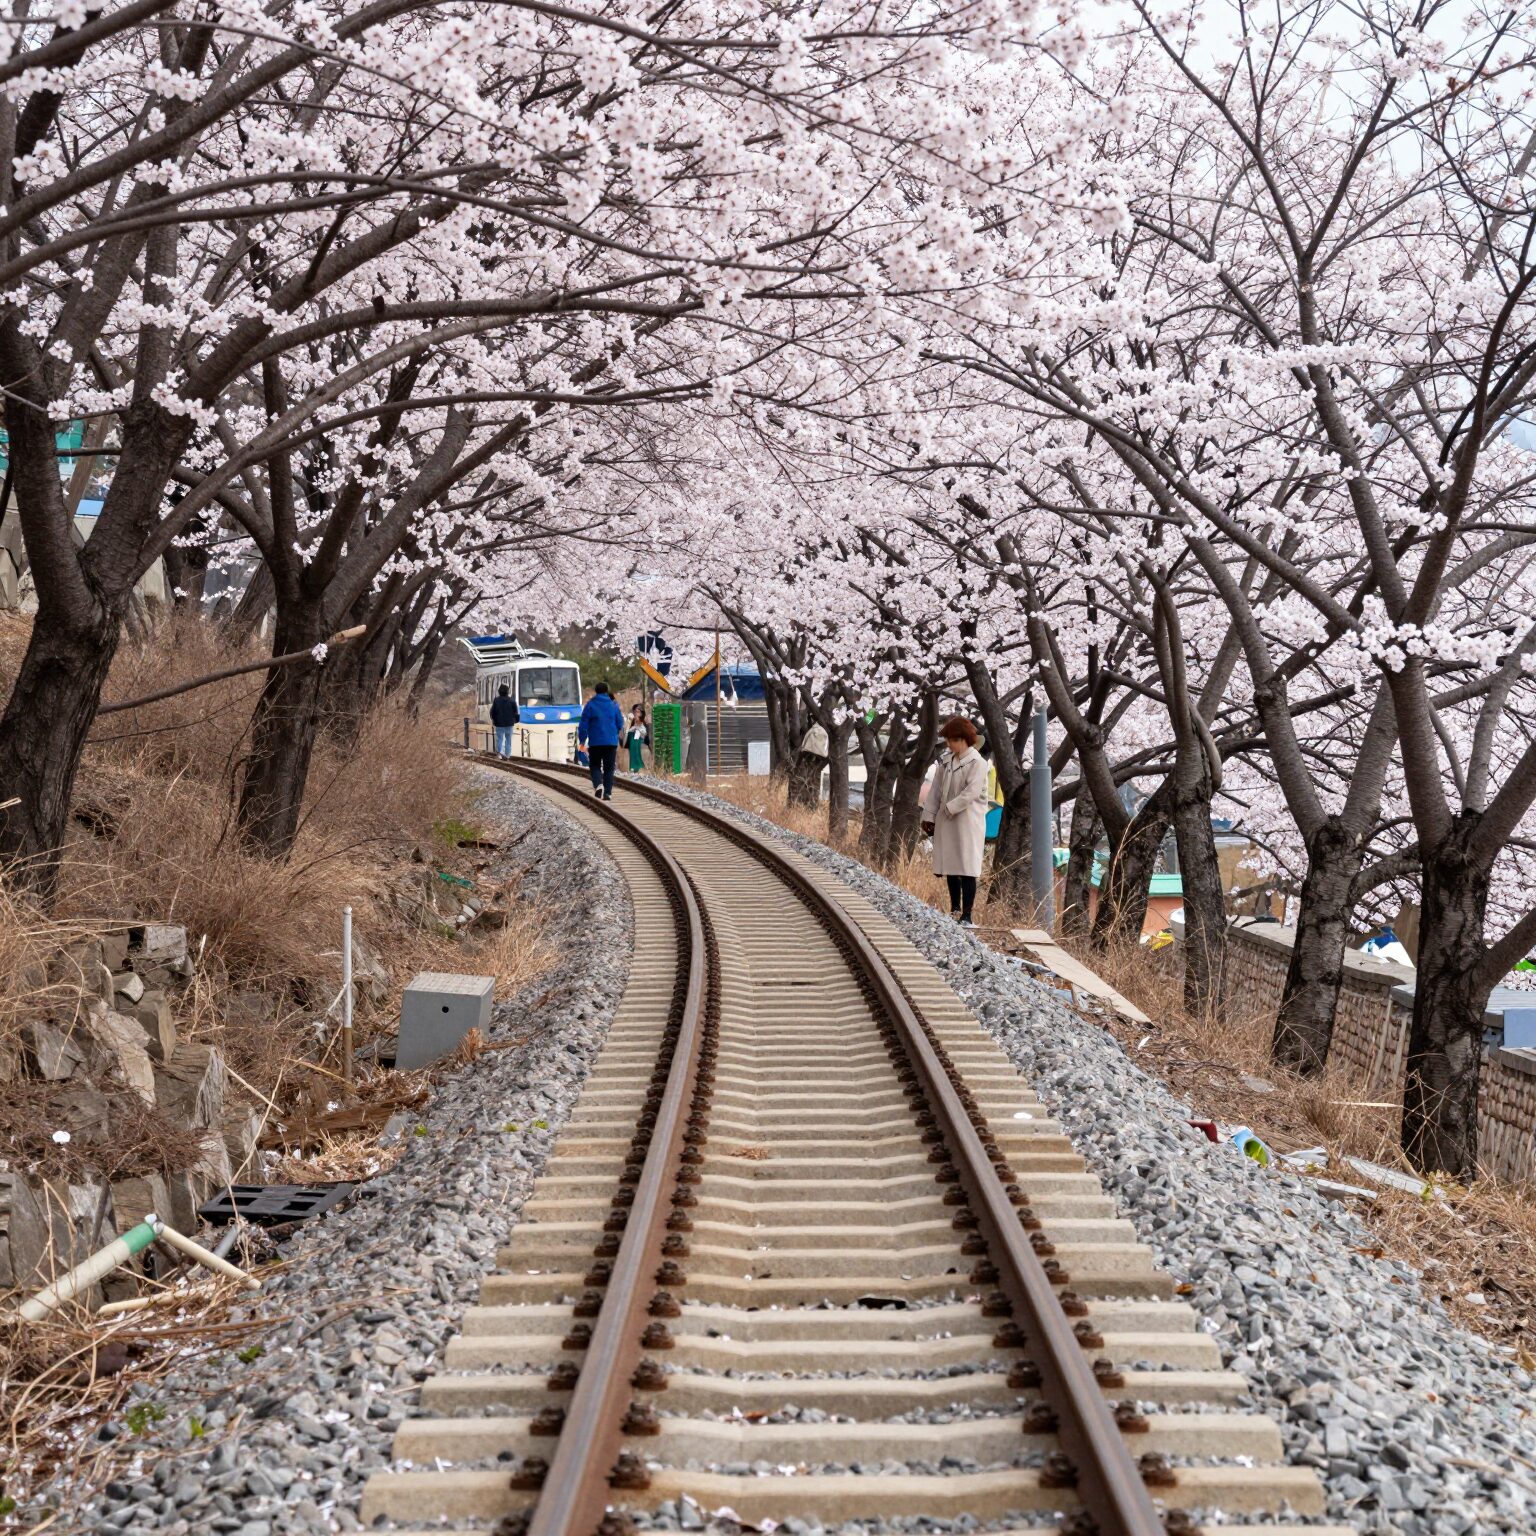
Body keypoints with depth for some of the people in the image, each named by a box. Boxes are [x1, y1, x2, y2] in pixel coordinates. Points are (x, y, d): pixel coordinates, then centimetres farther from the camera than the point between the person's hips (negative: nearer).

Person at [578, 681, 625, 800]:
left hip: (595, 742, -2)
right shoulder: (614, 706, 3)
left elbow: (583, 724, -4)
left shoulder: (590, 705, -4)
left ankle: (598, 784, -16)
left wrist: (582, 740, 5)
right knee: (609, 768, 9)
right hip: (611, 742, 2)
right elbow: (620, 724, 9)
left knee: (595, 766, 10)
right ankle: (607, 792, 2)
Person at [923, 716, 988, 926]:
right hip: (946, 822, 7)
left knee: (967, 869, -4)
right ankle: (955, 910, 26)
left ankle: (966, 916, -2)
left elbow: (971, 793, -17)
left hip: (968, 823, -7)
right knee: (950, 868, 13)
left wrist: (949, 808, -15)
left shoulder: (977, 763, -10)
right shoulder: (945, 760, 9)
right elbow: (935, 790, 11)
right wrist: (931, 816, 7)